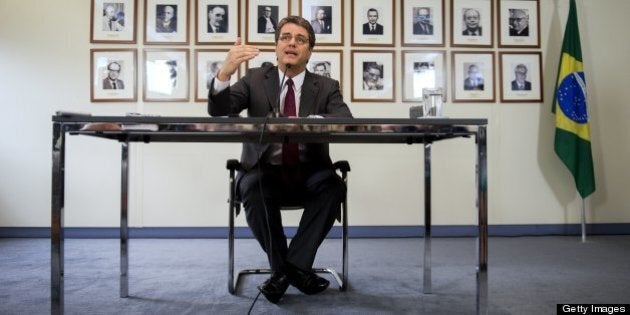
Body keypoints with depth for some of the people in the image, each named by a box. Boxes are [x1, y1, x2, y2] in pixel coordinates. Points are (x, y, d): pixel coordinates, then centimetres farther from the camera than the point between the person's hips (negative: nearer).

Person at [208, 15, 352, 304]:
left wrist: (311, 122, -34)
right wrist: (225, 72, -28)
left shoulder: (327, 87, 6)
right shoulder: (255, 79, 5)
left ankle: (293, 264, -17)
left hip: (309, 175, 1)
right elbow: (217, 111, -7)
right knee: (252, 185, -33)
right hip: (265, 173, 0)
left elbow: (347, 122, -12)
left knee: (333, 185, -30)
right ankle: (289, 268, -15)